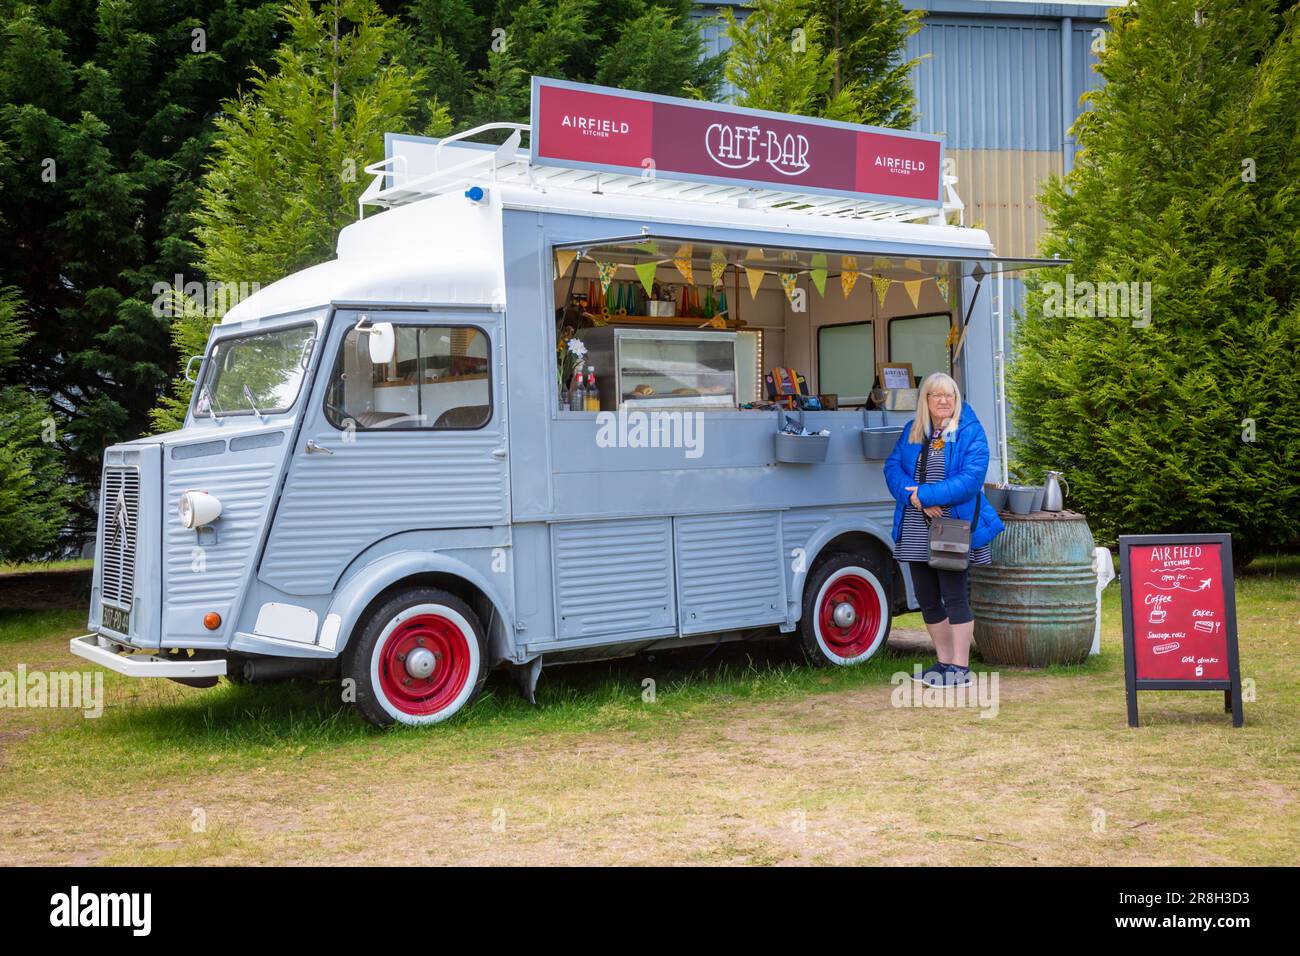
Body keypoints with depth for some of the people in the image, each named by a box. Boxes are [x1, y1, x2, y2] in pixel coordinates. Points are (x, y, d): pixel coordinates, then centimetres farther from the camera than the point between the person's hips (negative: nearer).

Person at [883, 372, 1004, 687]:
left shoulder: (969, 431, -6)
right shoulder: (911, 431, 11)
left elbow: (971, 479, -16)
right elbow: (893, 468, 1)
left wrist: (925, 495, -19)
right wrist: (915, 500, -16)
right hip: (917, 531, 6)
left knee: (955, 598, -3)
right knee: (927, 599, 12)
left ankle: (960, 669, 4)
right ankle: (945, 661, 26)